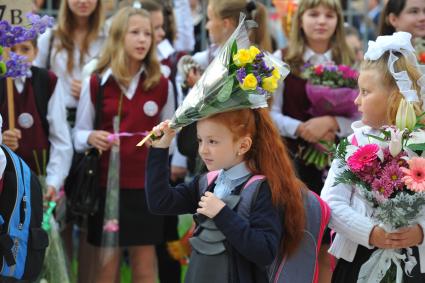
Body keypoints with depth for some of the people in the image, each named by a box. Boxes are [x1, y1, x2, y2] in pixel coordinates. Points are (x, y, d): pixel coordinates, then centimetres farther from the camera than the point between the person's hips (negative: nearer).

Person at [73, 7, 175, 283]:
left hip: (147, 185, 1)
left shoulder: (162, 85, 3)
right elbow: (78, 134, 3)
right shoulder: (95, 83, -1)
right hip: (106, 183, -1)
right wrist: (91, 137, -17)